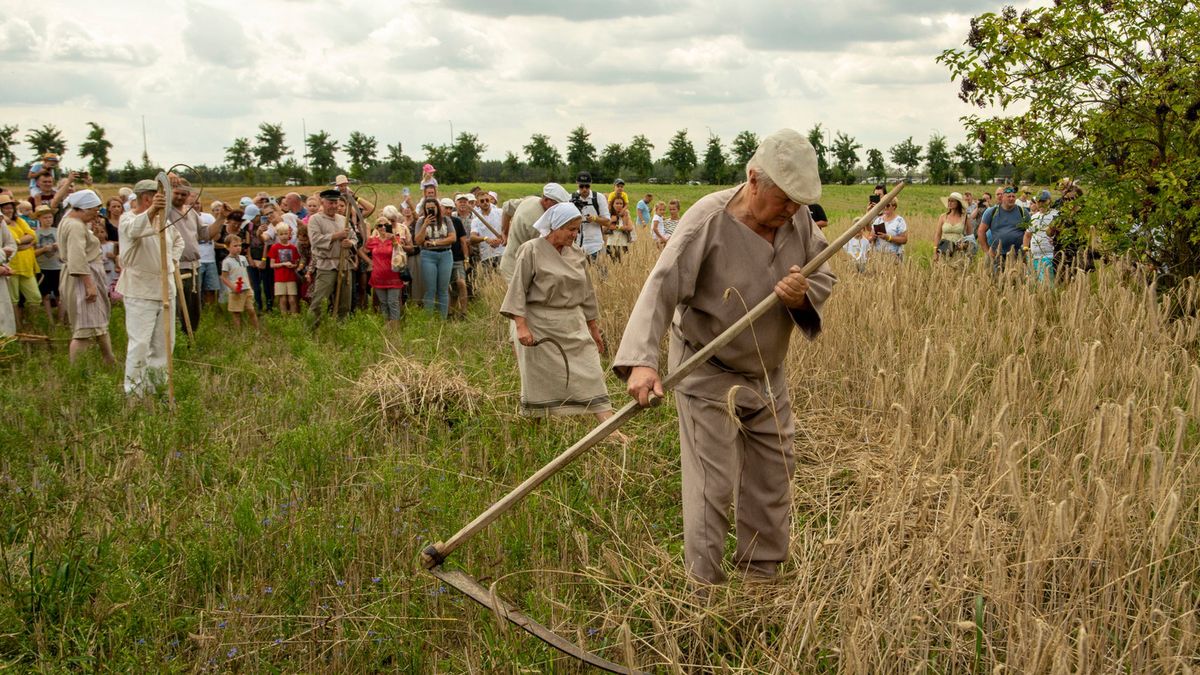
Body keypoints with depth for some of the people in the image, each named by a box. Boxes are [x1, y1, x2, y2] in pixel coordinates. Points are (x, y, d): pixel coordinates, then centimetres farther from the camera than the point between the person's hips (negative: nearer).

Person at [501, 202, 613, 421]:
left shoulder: (576, 253, 8)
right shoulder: (531, 251, -8)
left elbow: (586, 292, 15)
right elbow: (518, 289, -11)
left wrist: (594, 328, 17)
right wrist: (521, 326, -20)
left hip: (573, 326, 5)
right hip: (539, 327, -5)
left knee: (590, 374, -2)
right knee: (540, 381, 4)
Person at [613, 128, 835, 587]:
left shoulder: (798, 219, -6)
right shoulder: (708, 220, -24)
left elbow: (824, 276, 4)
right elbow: (661, 288, -29)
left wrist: (804, 296, -22)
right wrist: (641, 360, -42)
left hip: (769, 374, 6)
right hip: (709, 374, -6)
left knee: (774, 477, 15)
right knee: (713, 486, -3)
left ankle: (763, 575, 33)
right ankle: (704, 586, 13)